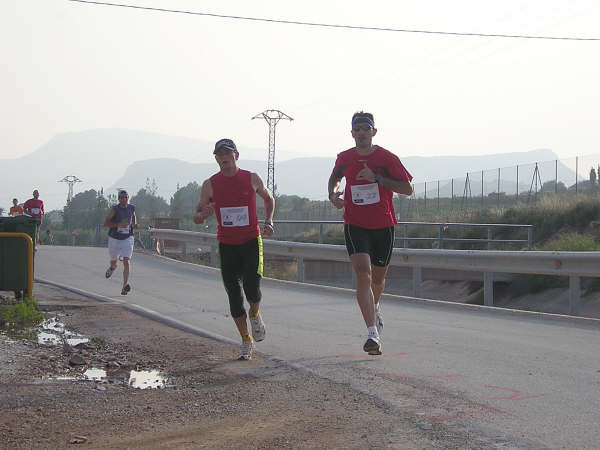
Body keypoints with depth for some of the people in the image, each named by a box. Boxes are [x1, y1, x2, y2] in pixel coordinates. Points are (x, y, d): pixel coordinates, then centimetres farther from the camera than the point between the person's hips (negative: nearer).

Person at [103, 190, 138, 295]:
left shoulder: (131, 208, 1)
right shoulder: (114, 209, -11)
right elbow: (105, 223, -14)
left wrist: (135, 224, 3)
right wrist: (118, 224, -28)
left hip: (127, 239, 1)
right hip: (114, 239, -1)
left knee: (127, 262, -17)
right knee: (113, 262, 19)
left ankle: (125, 286, -26)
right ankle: (112, 267, 57)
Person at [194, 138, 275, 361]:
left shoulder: (252, 179, -2)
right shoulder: (210, 185, -2)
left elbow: (269, 199, 18)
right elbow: (197, 218, 4)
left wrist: (268, 221, 3)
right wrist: (204, 214, -19)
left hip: (251, 242, -1)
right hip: (227, 245, 1)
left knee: (252, 288, -17)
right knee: (233, 294, 1)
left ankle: (255, 315, 19)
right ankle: (246, 341, 14)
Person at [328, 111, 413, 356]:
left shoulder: (387, 158, -5)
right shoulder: (344, 158, 2)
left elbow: (407, 189, -7)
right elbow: (335, 177, 23)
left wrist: (377, 178, -17)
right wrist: (333, 194, 1)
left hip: (383, 225, 1)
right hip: (355, 225, 0)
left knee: (378, 278, 15)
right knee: (363, 275, -19)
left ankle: (374, 308, 50)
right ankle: (373, 333, -24)